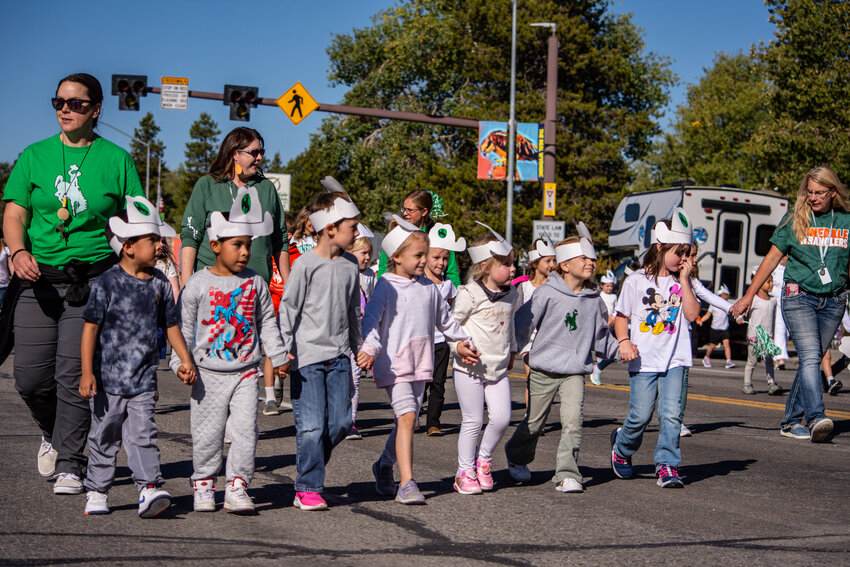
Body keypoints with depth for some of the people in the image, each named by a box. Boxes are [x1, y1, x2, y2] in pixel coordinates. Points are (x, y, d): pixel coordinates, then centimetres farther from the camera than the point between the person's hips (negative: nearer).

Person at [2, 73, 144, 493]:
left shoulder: (116, 160, 6)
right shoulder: (34, 156, 10)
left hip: (93, 280, -2)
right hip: (38, 276, 2)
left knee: (74, 374, -6)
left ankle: (70, 465, 6)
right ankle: (52, 434, 30)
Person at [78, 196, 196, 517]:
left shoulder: (160, 283, 4)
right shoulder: (107, 283, -9)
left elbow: (171, 325, 14)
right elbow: (91, 328, -8)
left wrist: (185, 360, 6)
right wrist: (87, 373, -11)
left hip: (144, 378, 2)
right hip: (108, 378, -2)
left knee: (142, 435, -6)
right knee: (105, 436, 9)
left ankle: (149, 489, -10)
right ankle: (96, 492, 22)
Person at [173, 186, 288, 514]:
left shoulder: (255, 283, 4)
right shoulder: (198, 284, -5)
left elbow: (267, 322, 13)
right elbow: (183, 326, 0)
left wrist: (278, 357, 12)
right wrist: (181, 361, -5)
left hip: (245, 371, 2)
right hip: (208, 373, -2)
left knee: (245, 429, -4)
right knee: (208, 432, 6)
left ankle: (237, 487, 3)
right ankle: (204, 483, 22)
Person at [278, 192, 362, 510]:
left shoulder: (350, 264, 8)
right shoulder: (306, 264, -9)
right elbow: (288, 308, -6)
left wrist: (358, 346, 22)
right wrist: (285, 349, -11)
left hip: (338, 355, 6)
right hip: (307, 354, -5)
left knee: (340, 422, 4)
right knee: (312, 425, -6)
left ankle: (310, 469, 25)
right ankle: (307, 490, 3)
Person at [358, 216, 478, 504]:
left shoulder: (428, 287, 12)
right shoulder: (386, 286, -6)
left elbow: (444, 318, 26)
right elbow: (371, 319, -12)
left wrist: (462, 341, 32)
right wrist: (370, 348, -27)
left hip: (420, 363, 6)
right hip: (393, 363, -6)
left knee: (408, 419, 9)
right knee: (406, 416, -18)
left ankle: (384, 465, 33)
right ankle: (407, 483, -19)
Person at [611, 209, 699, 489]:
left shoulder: (681, 282, 9)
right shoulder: (636, 281, 0)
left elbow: (692, 314, -4)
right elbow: (621, 316, 5)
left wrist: (684, 280, -6)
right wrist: (624, 342, -12)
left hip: (674, 360, 2)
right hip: (643, 360, -2)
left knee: (671, 414, -8)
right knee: (640, 416, 0)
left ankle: (667, 466, 2)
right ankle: (622, 446, 29)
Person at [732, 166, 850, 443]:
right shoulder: (794, 220, 2)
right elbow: (772, 258, 7)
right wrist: (749, 295, 5)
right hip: (799, 296, -2)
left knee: (812, 360, 5)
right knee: (809, 357, -17)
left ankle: (792, 421, 14)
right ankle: (816, 418, -28)